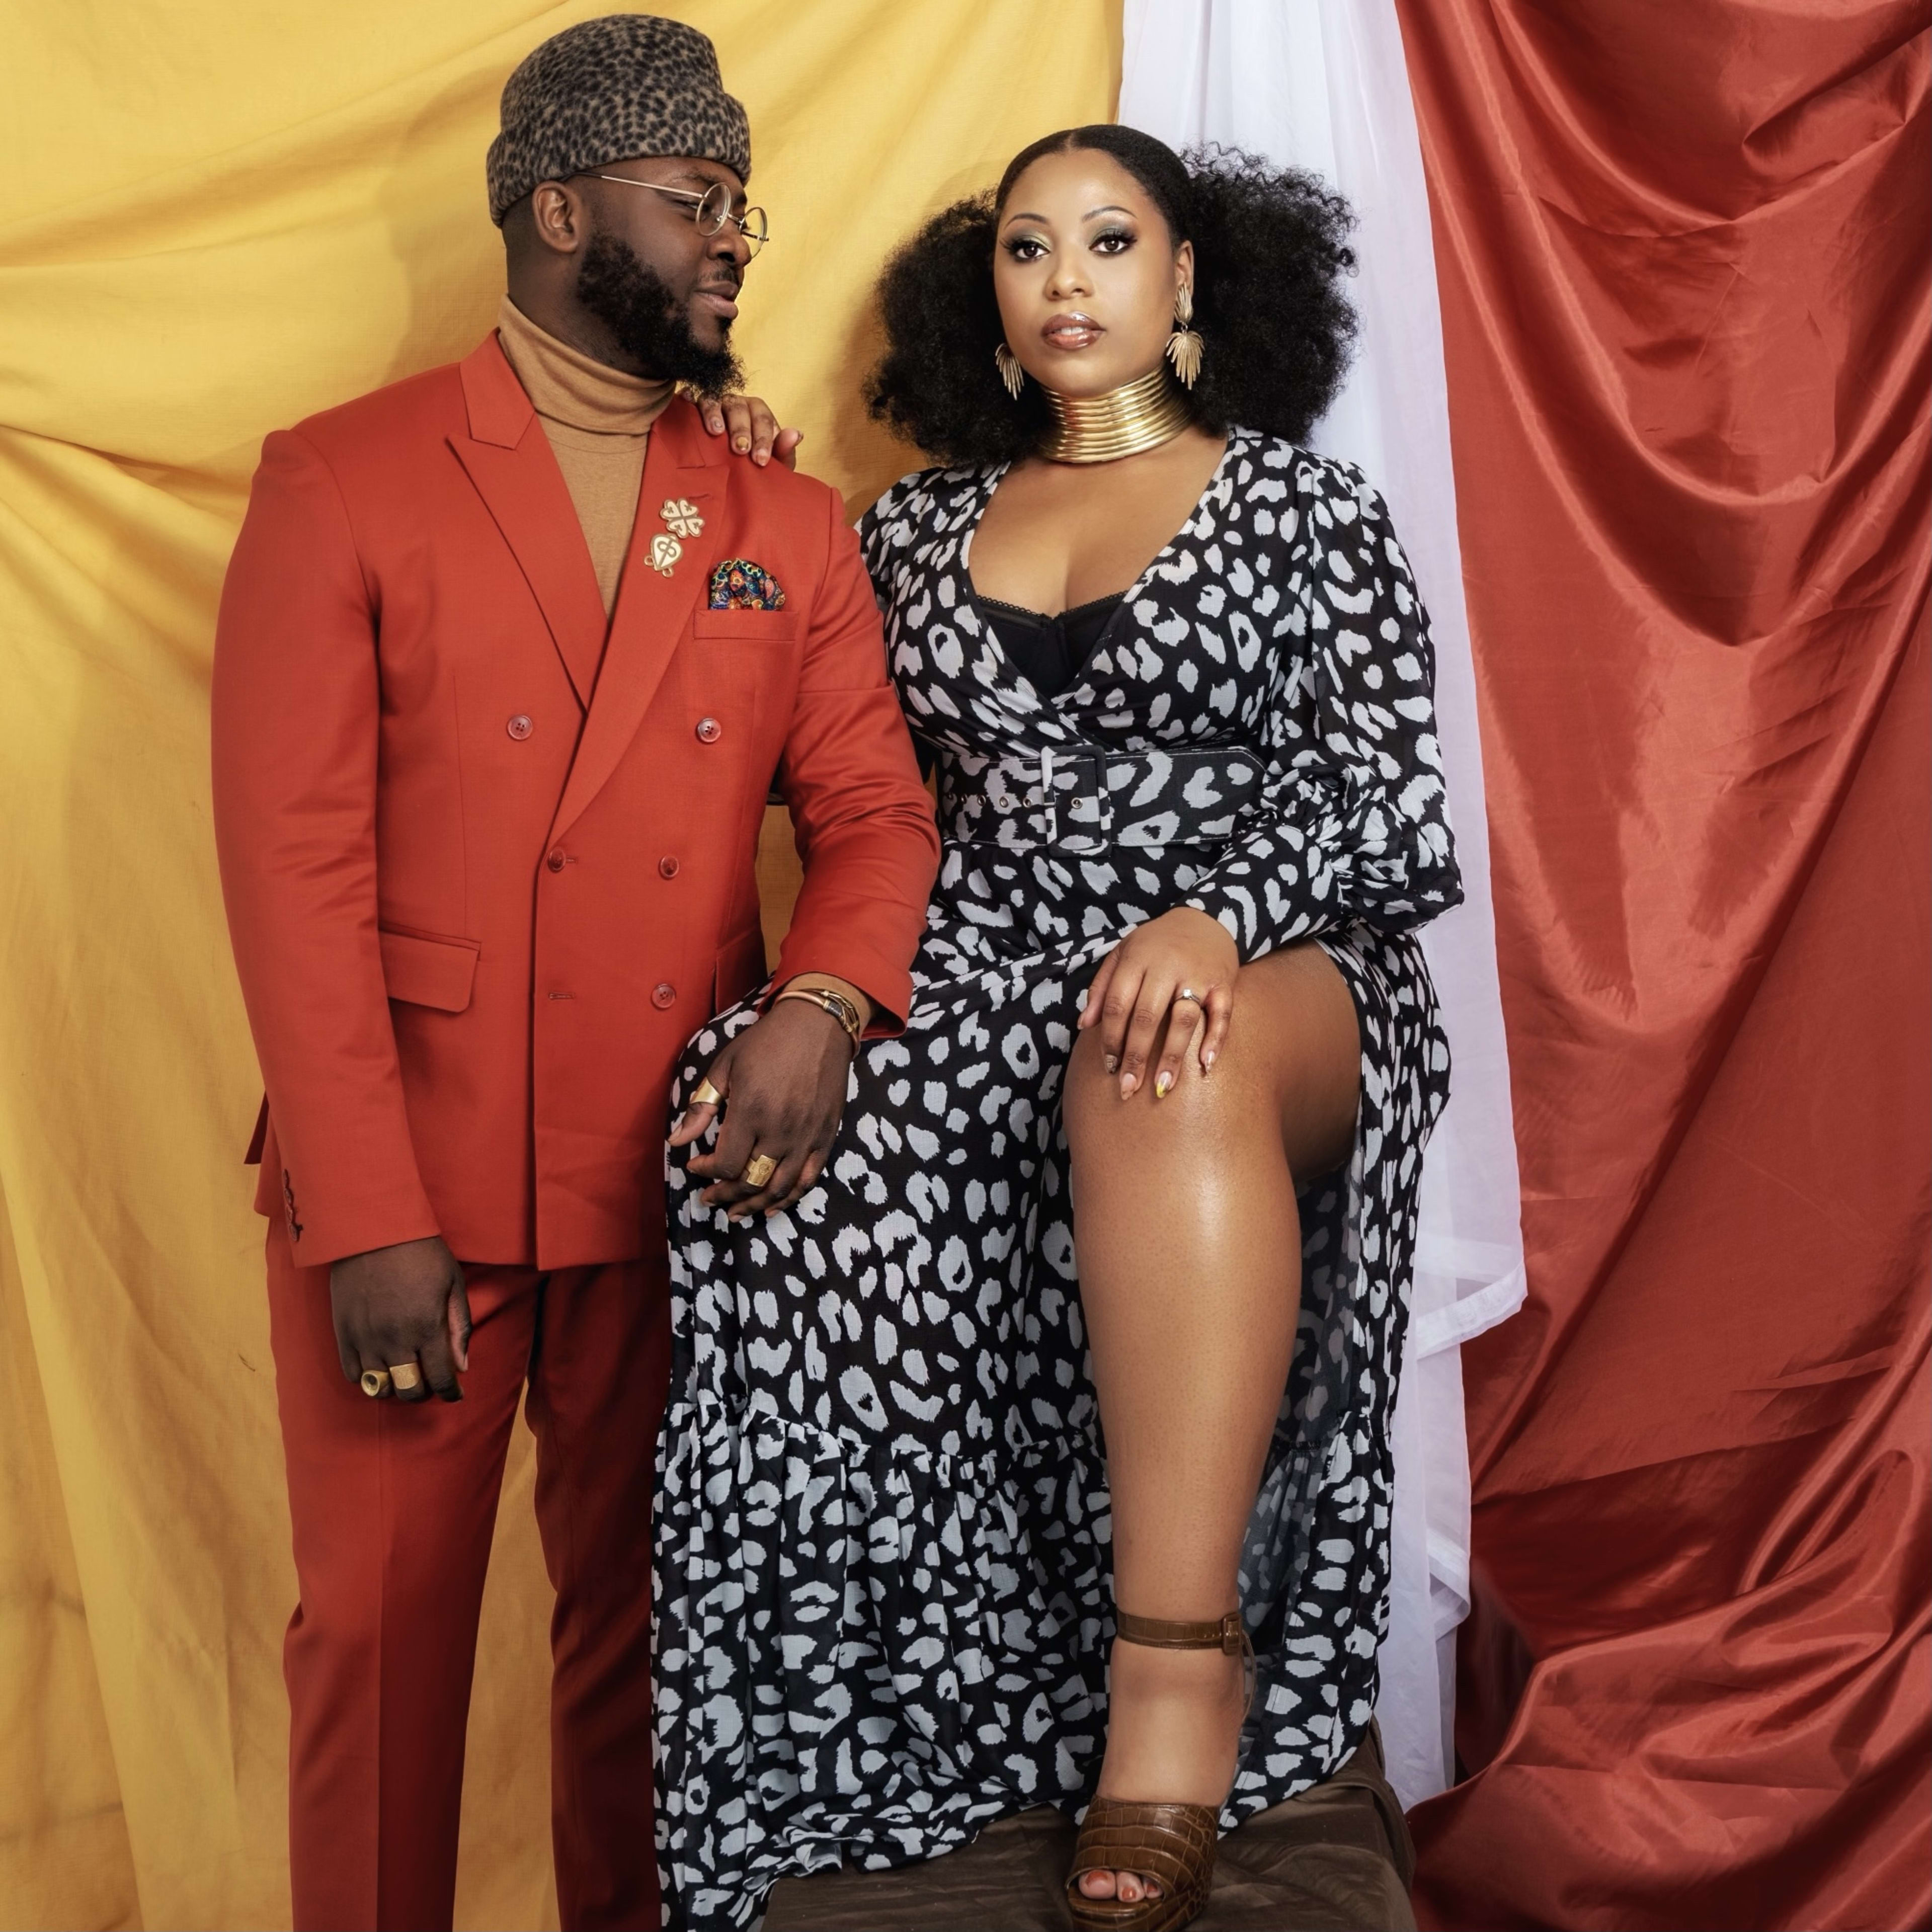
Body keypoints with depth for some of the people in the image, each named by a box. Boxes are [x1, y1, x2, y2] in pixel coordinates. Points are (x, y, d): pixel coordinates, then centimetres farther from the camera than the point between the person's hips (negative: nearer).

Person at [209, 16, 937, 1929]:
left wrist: (822, 1002, -17)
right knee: (381, 1630, 8)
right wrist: (369, 1219, -14)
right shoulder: (343, 486, -2)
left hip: (682, 1183, 3)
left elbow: (873, 808, 5)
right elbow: (293, 866, -9)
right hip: (404, 1185, -3)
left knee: (646, 1615, 14)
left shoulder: (788, 531, 10)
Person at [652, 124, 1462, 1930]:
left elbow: (1394, 806, -1)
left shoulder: (1302, 504, 9)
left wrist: (1216, 917, -19)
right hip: (992, 976, 3)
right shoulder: (917, 527, 19)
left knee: (1162, 1074, -39)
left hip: (1281, 983, -3)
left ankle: (1172, 1695, -39)